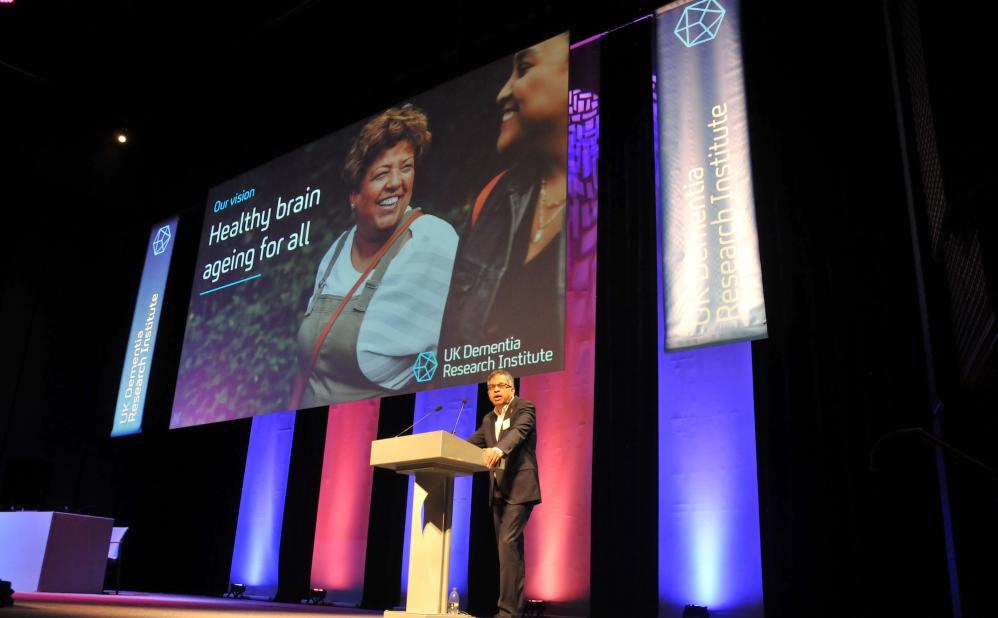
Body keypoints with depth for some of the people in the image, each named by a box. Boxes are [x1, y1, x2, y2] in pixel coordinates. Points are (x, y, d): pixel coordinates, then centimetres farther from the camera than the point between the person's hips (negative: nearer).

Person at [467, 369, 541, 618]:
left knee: (508, 544, -16)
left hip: (519, 487, -8)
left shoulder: (524, 408, -5)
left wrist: (499, 449, -45)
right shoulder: (489, 419, 18)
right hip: (498, 490, 8)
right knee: (510, 549, 10)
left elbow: (518, 432, -25)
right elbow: (471, 443, 14)